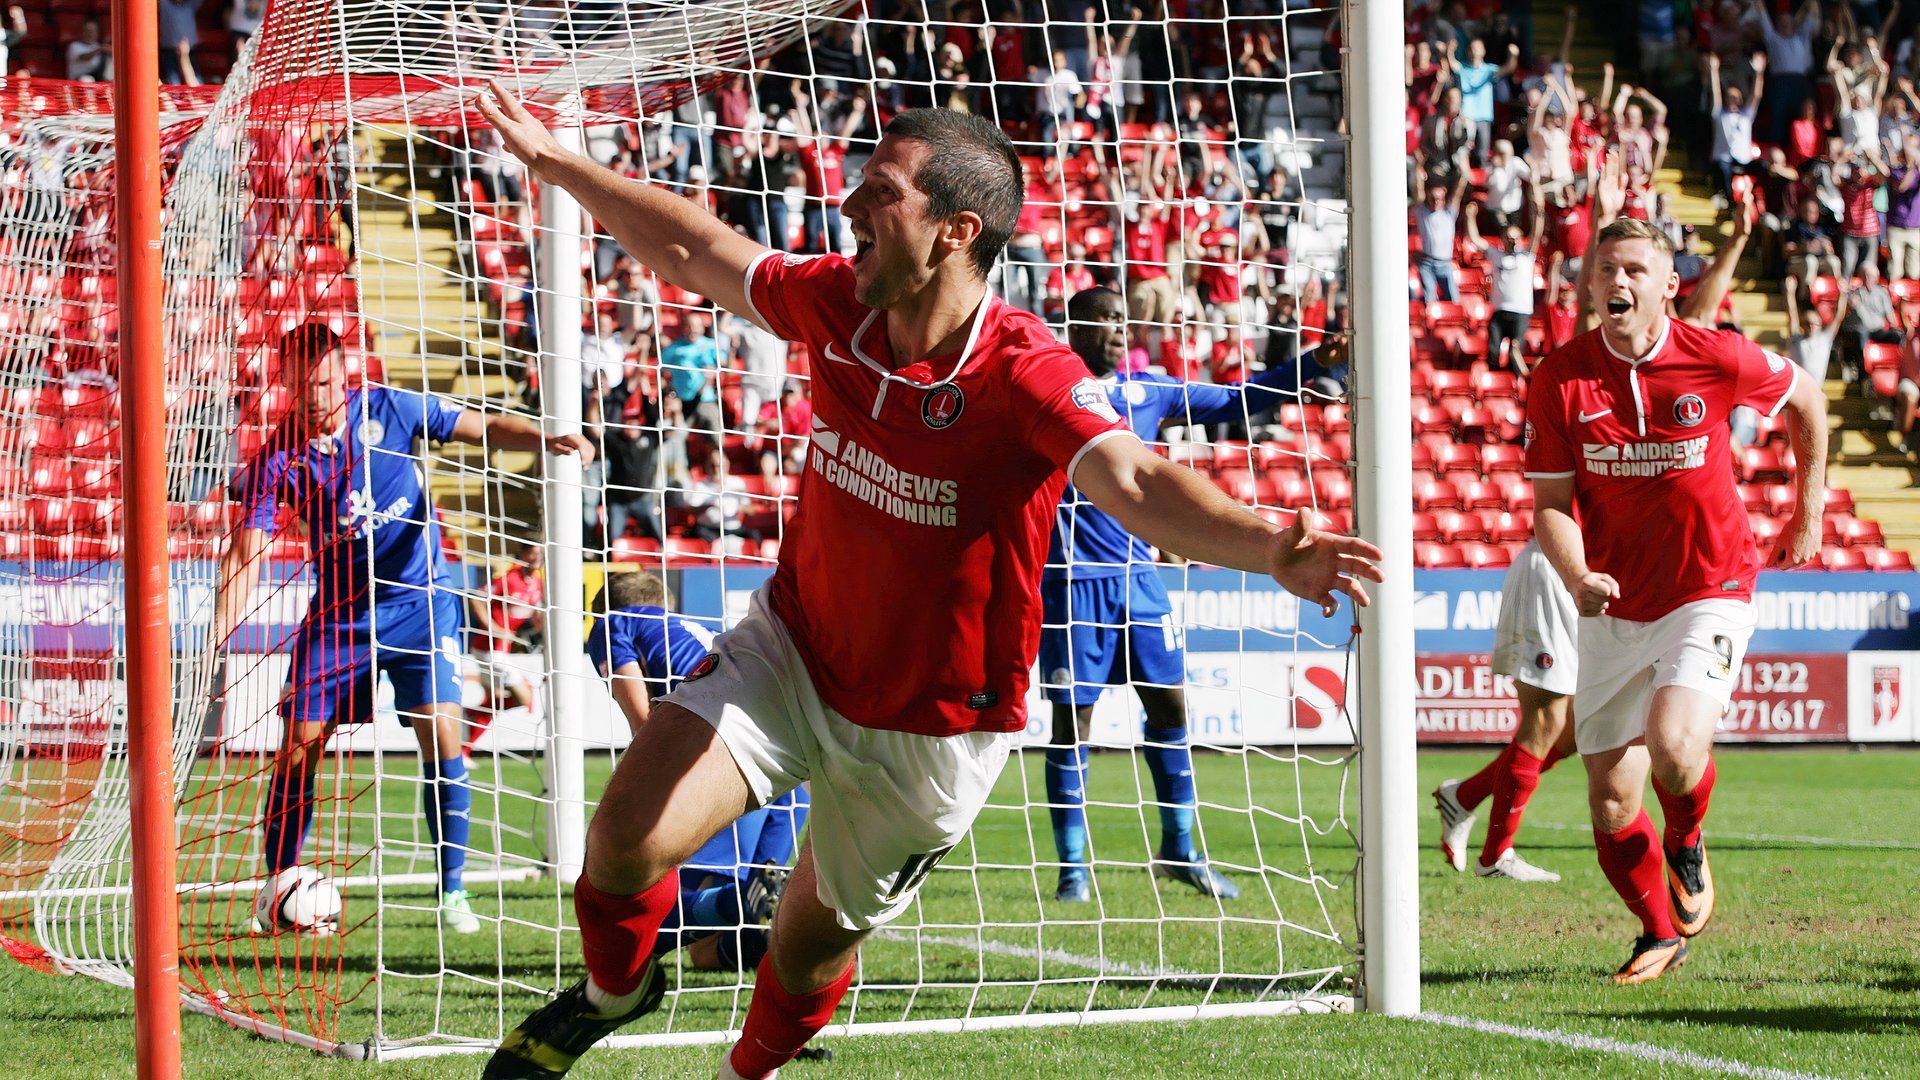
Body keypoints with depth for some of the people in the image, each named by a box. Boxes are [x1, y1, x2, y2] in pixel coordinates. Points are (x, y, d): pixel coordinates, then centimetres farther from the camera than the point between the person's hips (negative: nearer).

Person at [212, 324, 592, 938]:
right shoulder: (275, 461, -11)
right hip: (339, 611, 0)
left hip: (420, 600, 0)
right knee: (300, 743, -5)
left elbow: (481, 428, -1)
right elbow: (245, 555, -16)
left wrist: (548, 441, -19)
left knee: (441, 733, -13)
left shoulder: (388, 409, -8)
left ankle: (452, 891, -3)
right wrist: (216, 640, -28)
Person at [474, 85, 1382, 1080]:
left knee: (811, 950, 14)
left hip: (929, 728, -3)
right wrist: (553, 161, 15)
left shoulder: (1024, 374, -29)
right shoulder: (838, 305, -12)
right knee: (628, 839, -13)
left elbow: (1135, 484, -46)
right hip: (792, 652, 3)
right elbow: (694, 252, 6)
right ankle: (612, 989, 23)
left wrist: (1270, 550, -65)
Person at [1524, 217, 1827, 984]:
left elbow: (1804, 396, 10)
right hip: (1615, 608, 2)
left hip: (1709, 592, -2)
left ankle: (1686, 845, 10)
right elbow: (1550, 502, -5)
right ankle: (1660, 935, 28)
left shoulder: (1718, 359, -11)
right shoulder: (1560, 381, -8)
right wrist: (1577, 577, -24)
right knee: (1611, 799, 1)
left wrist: (1809, 511, 14)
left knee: (1674, 744, -26)